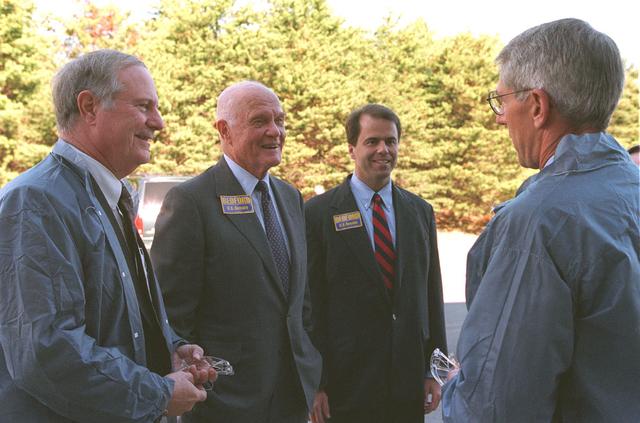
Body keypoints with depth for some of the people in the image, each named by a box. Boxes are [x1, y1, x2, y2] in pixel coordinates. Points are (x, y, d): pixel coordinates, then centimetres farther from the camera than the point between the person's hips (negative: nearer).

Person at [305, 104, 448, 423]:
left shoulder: (420, 211, 8)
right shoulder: (318, 213, -5)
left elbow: (431, 294, 9)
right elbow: (310, 303, -6)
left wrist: (434, 371, 7)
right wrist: (315, 383, -8)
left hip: (410, 381, 4)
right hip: (346, 382, -3)